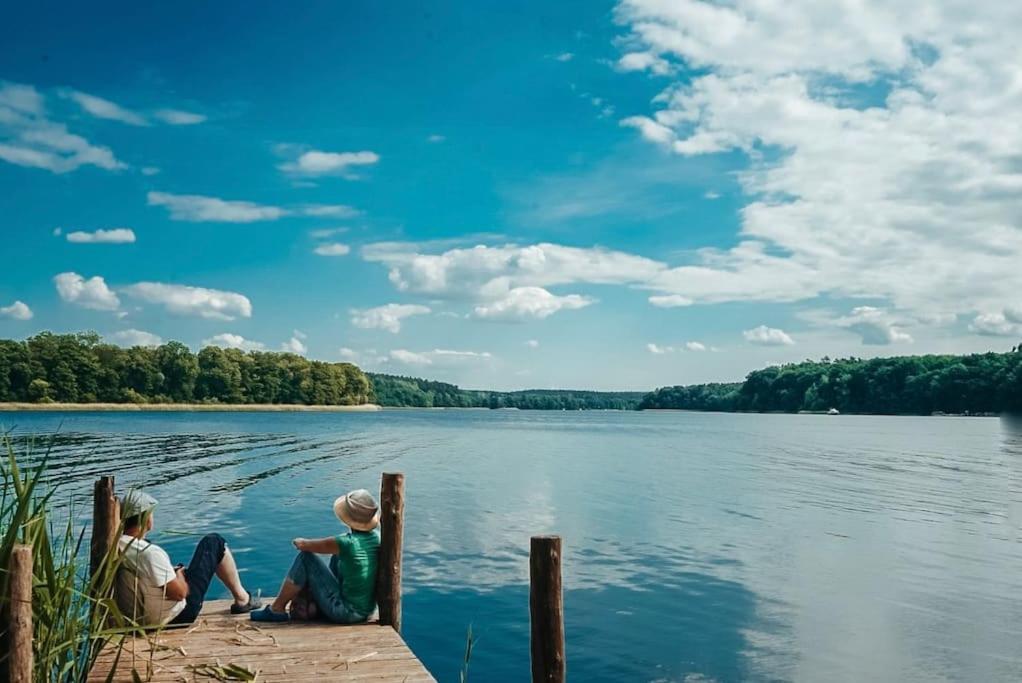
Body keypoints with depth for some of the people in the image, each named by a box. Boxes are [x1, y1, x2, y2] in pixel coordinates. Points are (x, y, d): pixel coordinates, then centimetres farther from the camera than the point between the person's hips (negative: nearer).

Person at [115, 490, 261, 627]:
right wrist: (180, 575, -4)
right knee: (214, 542, 2)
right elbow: (179, 593, -25)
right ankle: (242, 599, 15)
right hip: (178, 617, -8)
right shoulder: (149, 552, -30)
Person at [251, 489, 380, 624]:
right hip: (368, 611, 7)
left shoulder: (346, 543, -22)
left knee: (305, 557, -2)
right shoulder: (378, 538, -4)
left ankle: (277, 609, 13)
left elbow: (303, 544, -7)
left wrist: (298, 541, 14)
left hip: (344, 614, -7)